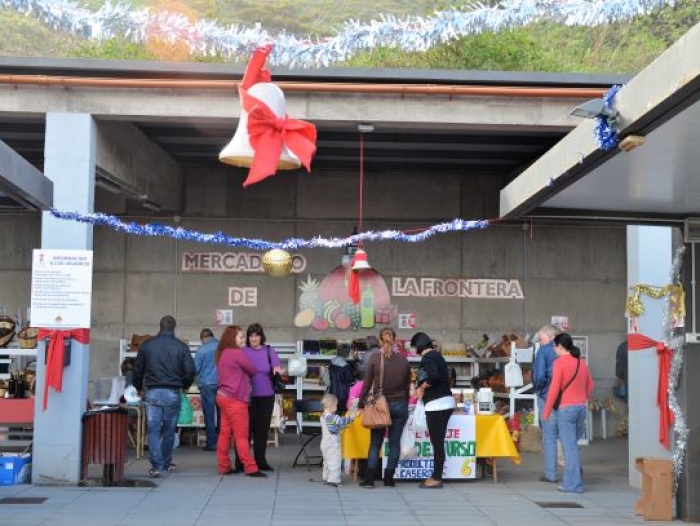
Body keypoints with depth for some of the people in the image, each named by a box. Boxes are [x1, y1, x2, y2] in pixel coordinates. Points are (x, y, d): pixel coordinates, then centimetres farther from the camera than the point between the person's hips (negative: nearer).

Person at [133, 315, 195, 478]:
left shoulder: (147, 345, 4)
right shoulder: (181, 346, 1)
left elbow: (137, 370, 8)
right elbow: (190, 370, -1)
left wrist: (139, 387, 27)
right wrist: (185, 385, 20)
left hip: (152, 392, 0)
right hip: (173, 392, 0)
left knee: (153, 429, 0)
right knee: (169, 429, 12)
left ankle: (156, 465, -8)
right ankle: (167, 463, 22)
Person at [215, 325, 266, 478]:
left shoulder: (222, 354, 12)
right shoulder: (237, 353, -15)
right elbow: (253, 370, -3)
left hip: (223, 396, 9)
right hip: (234, 399, -9)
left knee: (225, 433, 10)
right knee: (242, 435, -6)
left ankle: (224, 466, 13)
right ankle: (251, 468, -3)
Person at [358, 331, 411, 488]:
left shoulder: (374, 358, -6)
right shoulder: (403, 360, 3)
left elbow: (367, 384, -4)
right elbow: (407, 386, 8)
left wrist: (361, 405, 4)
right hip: (400, 406, 2)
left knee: (375, 443, 4)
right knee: (395, 442, 6)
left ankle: (369, 479, -1)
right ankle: (389, 478, 5)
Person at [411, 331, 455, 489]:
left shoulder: (427, 357, -10)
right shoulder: (437, 355, 17)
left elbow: (434, 376, -26)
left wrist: (421, 387, -9)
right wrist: (423, 389, 18)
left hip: (436, 404, -9)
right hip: (445, 401, 9)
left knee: (437, 442, -4)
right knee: (439, 442, 12)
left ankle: (436, 479, -1)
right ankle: (436, 476, 17)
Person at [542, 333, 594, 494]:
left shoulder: (560, 362, -10)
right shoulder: (582, 362, 10)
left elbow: (554, 388, -13)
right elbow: (590, 386, 14)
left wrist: (547, 411, -6)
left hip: (566, 408, -6)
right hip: (582, 407, 6)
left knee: (569, 446, -1)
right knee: (572, 443, 17)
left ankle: (573, 484, 1)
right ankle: (571, 479, 16)